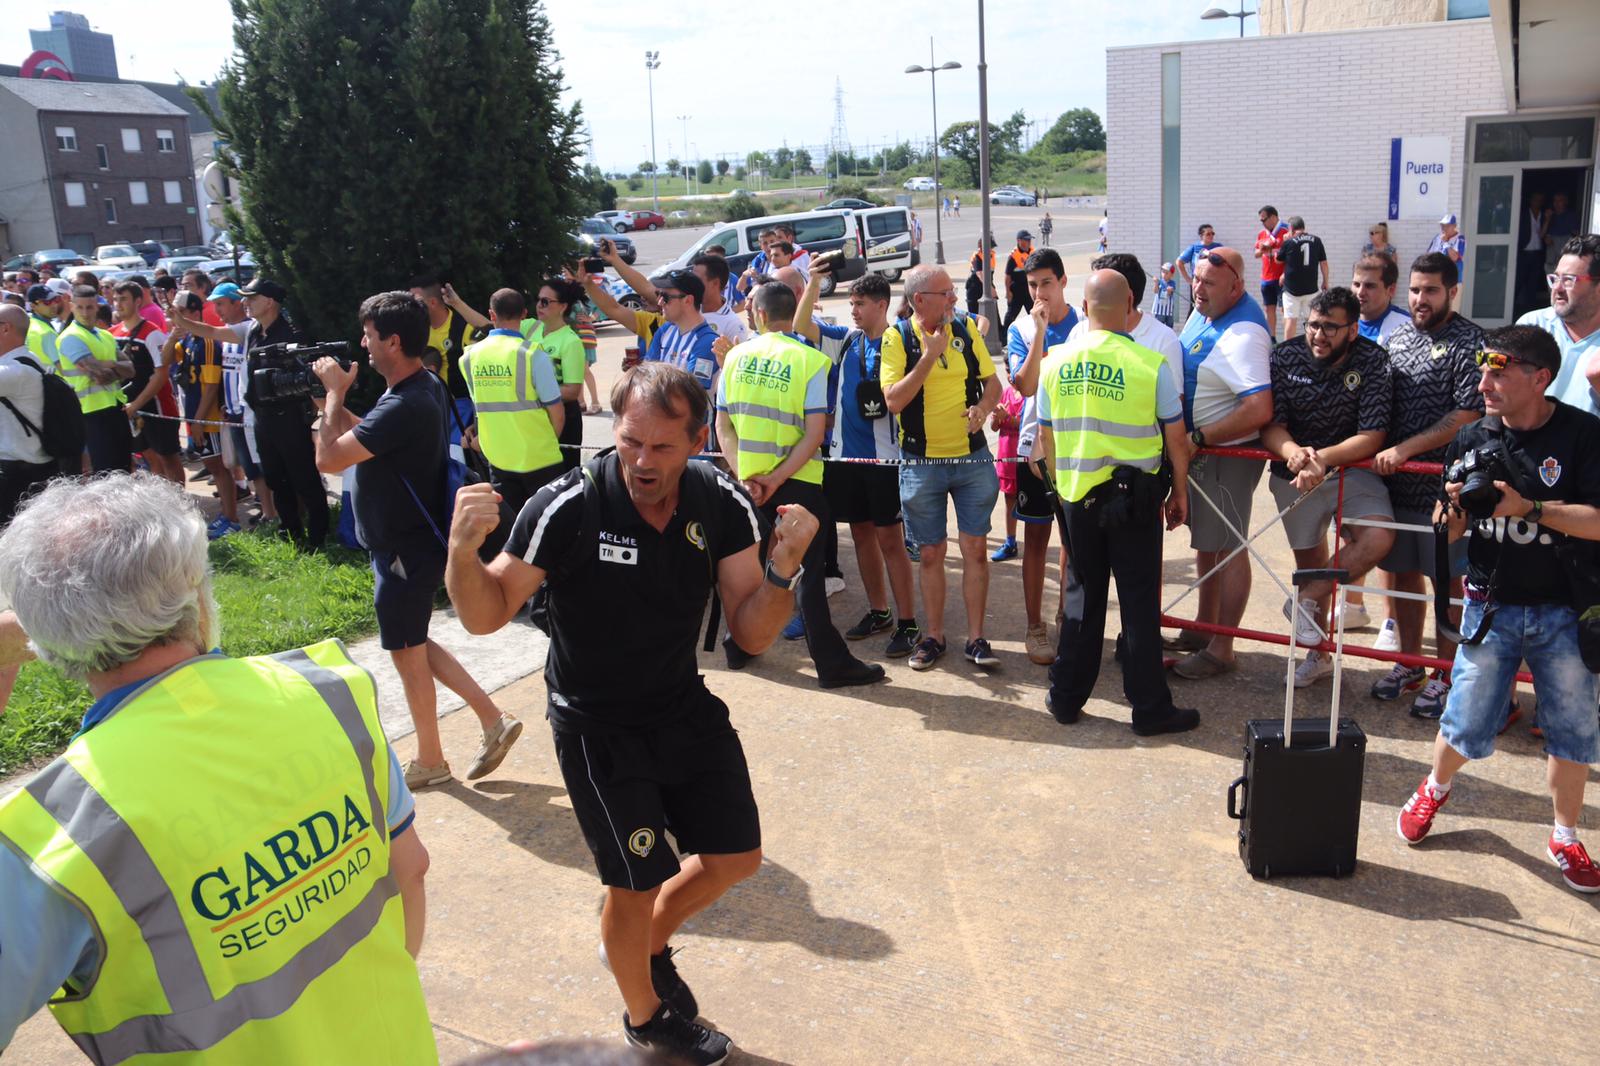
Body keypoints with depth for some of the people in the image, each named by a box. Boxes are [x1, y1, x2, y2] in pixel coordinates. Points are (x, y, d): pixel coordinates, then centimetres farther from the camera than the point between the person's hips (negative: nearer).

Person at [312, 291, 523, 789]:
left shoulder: (404, 407, -28)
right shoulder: (425, 386, 4)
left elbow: (328, 458, -26)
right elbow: (366, 437, 15)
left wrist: (335, 391, -15)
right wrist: (333, 400, 2)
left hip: (405, 551, -10)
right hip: (414, 539, 10)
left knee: (407, 651, 8)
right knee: (414, 644, 20)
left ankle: (429, 761, 25)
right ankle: (493, 720, 21)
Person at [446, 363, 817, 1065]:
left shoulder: (723, 505, -13)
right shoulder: (568, 508, -25)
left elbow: (751, 635, -9)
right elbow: (488, 615, -17)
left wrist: (782, 569, -28)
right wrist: (463, 551, -37)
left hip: (684, 706, 5)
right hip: (595, 725, -5)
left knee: (737, 856, 15)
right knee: (635, 887, 3)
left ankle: (650, 944, 46)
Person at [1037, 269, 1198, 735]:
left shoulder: (1055, 361, -2)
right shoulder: (1150, 365, -12)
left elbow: (1047, 437, 6)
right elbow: (1176, 439, -5)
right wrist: (1179, 491, 9)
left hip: (1076, 495, 3)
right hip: (1135, 495, -3)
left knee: (1082, 596, 15)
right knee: (1139, 602, 6)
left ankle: (1066, 697, 23)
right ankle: (1149, 707, 15)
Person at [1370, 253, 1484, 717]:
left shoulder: (1470, 343, -9)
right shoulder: (1398, 337, 11)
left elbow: (1467, 416, -16)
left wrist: (1404, 449, -19)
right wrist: (1378, 450, 6)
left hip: (1444, 486, -6)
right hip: (1396, 481, 6)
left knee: (1448, 582, 3)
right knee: (1402, 573, 14)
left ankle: (1444, 676, 15)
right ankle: (1409, 664, 28)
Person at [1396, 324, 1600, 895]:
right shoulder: (1472, 439, 0)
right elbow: (1449, 533, 7)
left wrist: (1527, 508, -26)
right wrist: (1454, 507, -15)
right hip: (1491, 606, 2)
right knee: (1467, 723, 6)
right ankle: (1436, 788, 35)